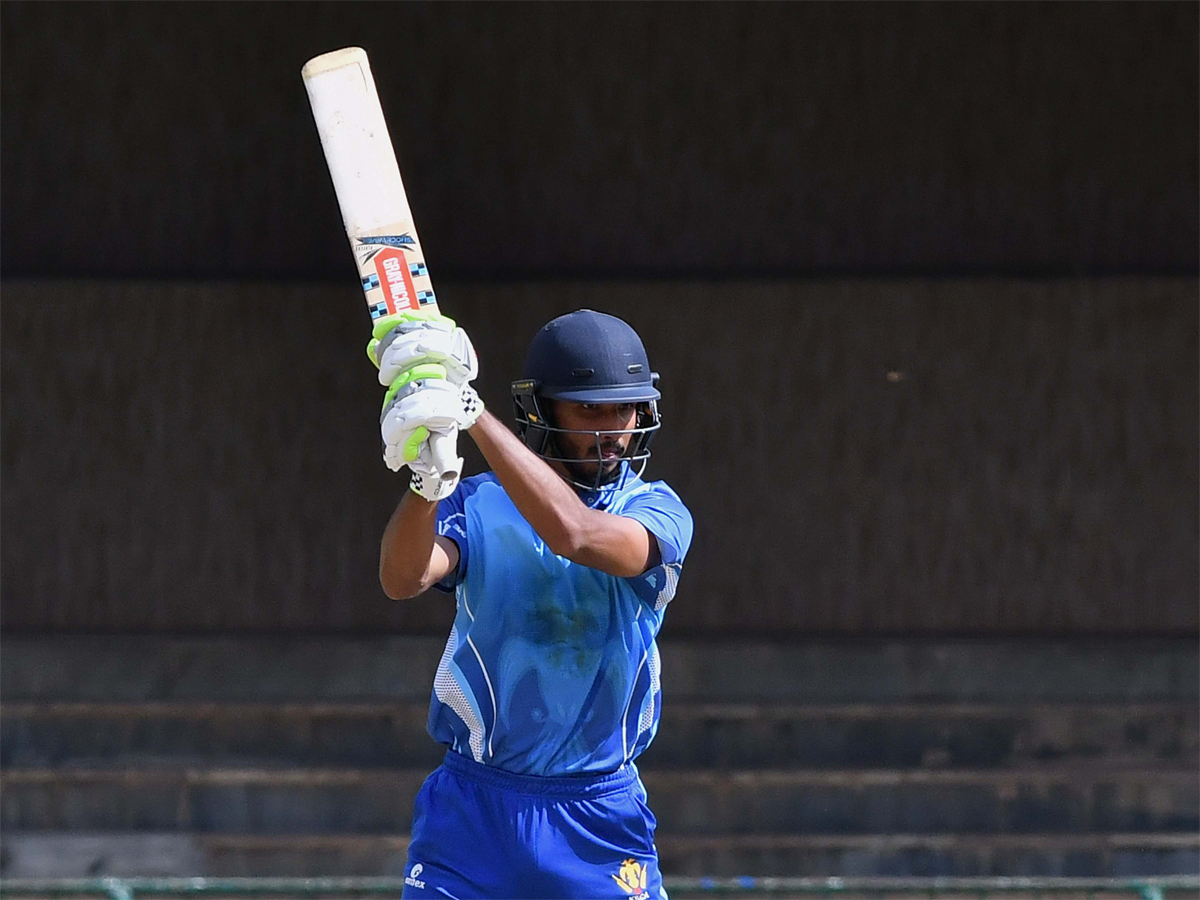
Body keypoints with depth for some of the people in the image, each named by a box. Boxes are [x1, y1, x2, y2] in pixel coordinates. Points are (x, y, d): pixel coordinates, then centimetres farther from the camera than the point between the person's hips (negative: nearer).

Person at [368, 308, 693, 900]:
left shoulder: (657, 512, -1)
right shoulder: (478, 504, 2)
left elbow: (574, 532, -23)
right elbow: (402, 579, -17)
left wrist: (470, 409, -27)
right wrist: (428, 474, -37)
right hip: (472, 807, 0)